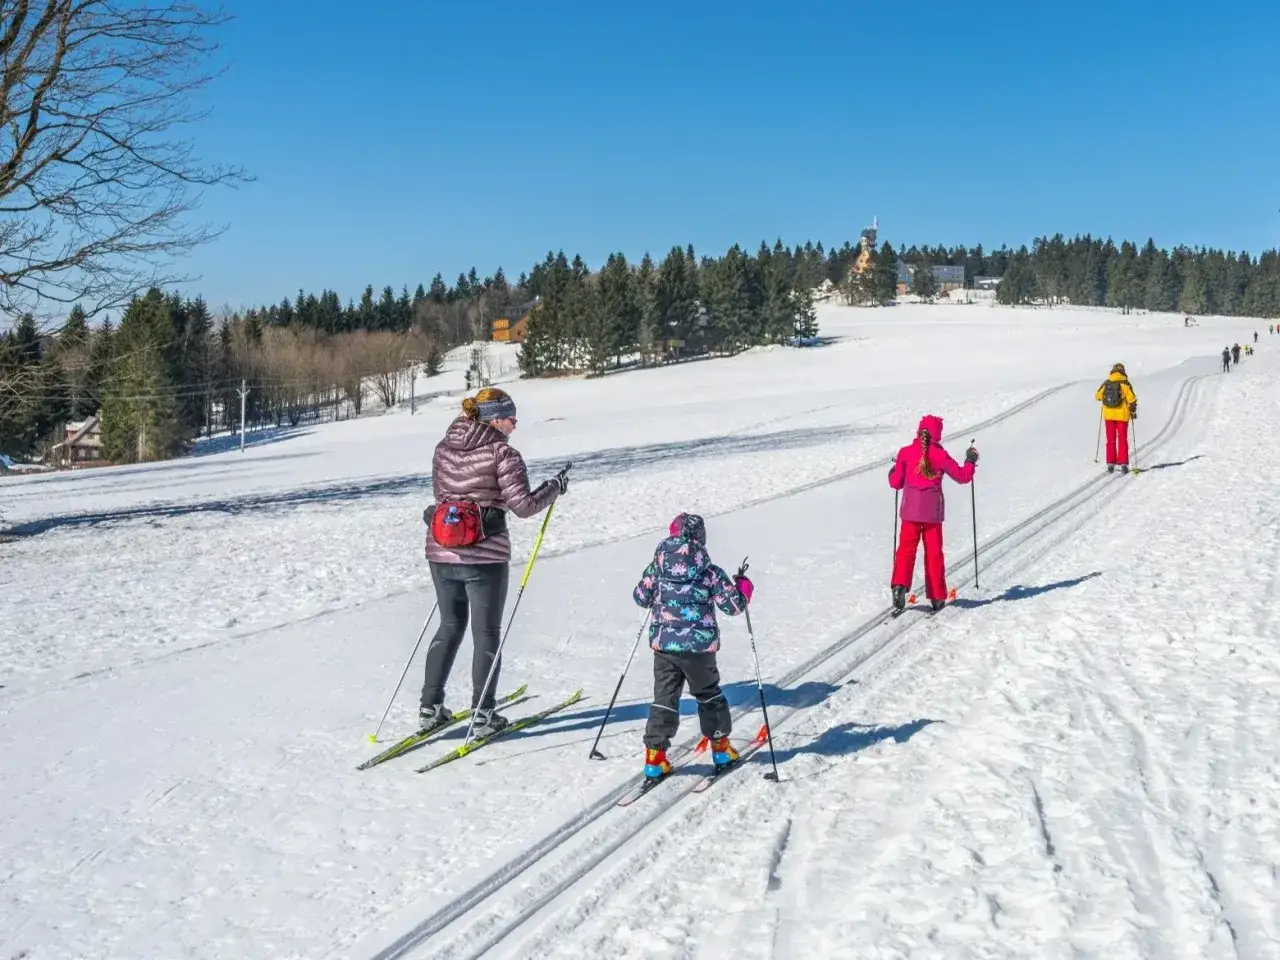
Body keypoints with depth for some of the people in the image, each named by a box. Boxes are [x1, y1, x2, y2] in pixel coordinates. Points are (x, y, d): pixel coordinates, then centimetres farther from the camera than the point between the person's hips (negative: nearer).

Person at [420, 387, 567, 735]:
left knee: (450, 627, 20)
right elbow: (523, 506, -14)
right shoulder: (502, 452, -12)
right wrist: (556, 486, 1)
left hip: (441, 554, 5)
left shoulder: (443, 447, 5)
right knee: (486, 634, 9)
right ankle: (482, 715, 12)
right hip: (485, 557, -5)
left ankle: (430, 707, 20)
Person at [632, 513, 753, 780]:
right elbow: (734, 606, -5)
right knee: (709, 695, 19)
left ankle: (655, 756, 4)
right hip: (699, 647, -1)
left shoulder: (656, 568, -3)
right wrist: (743, 585, 14)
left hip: (663, 645, 1)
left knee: (664, 699, 10)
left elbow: (640, 598, 10)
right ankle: (721, 748, 29)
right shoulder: (710, 573, -9)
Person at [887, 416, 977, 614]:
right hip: (933, 509, 0)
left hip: (911, 509, 0)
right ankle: (937, 597, 12)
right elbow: (962, 476, 2)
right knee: (933, 551, 9)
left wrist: (893, 472, 25)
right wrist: (971, 461, 19)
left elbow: (896, 482, 3)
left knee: (907, 547, 3)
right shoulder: (940, 455, -5)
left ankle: (899, 585, -19)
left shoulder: (905, 452, -2)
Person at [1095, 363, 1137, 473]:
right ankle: (1123, 463, 0)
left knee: (1111, 440, 11)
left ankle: (1110, 463, 7)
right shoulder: (1125, 383, -8)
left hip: (1108, 414, 2)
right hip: (1122, 415, -2)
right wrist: (1133, 411, 1)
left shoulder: (1106, 383, 0)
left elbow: (1097, 396, 10)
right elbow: (1132, 399, -12)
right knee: (1122, 439, 5)